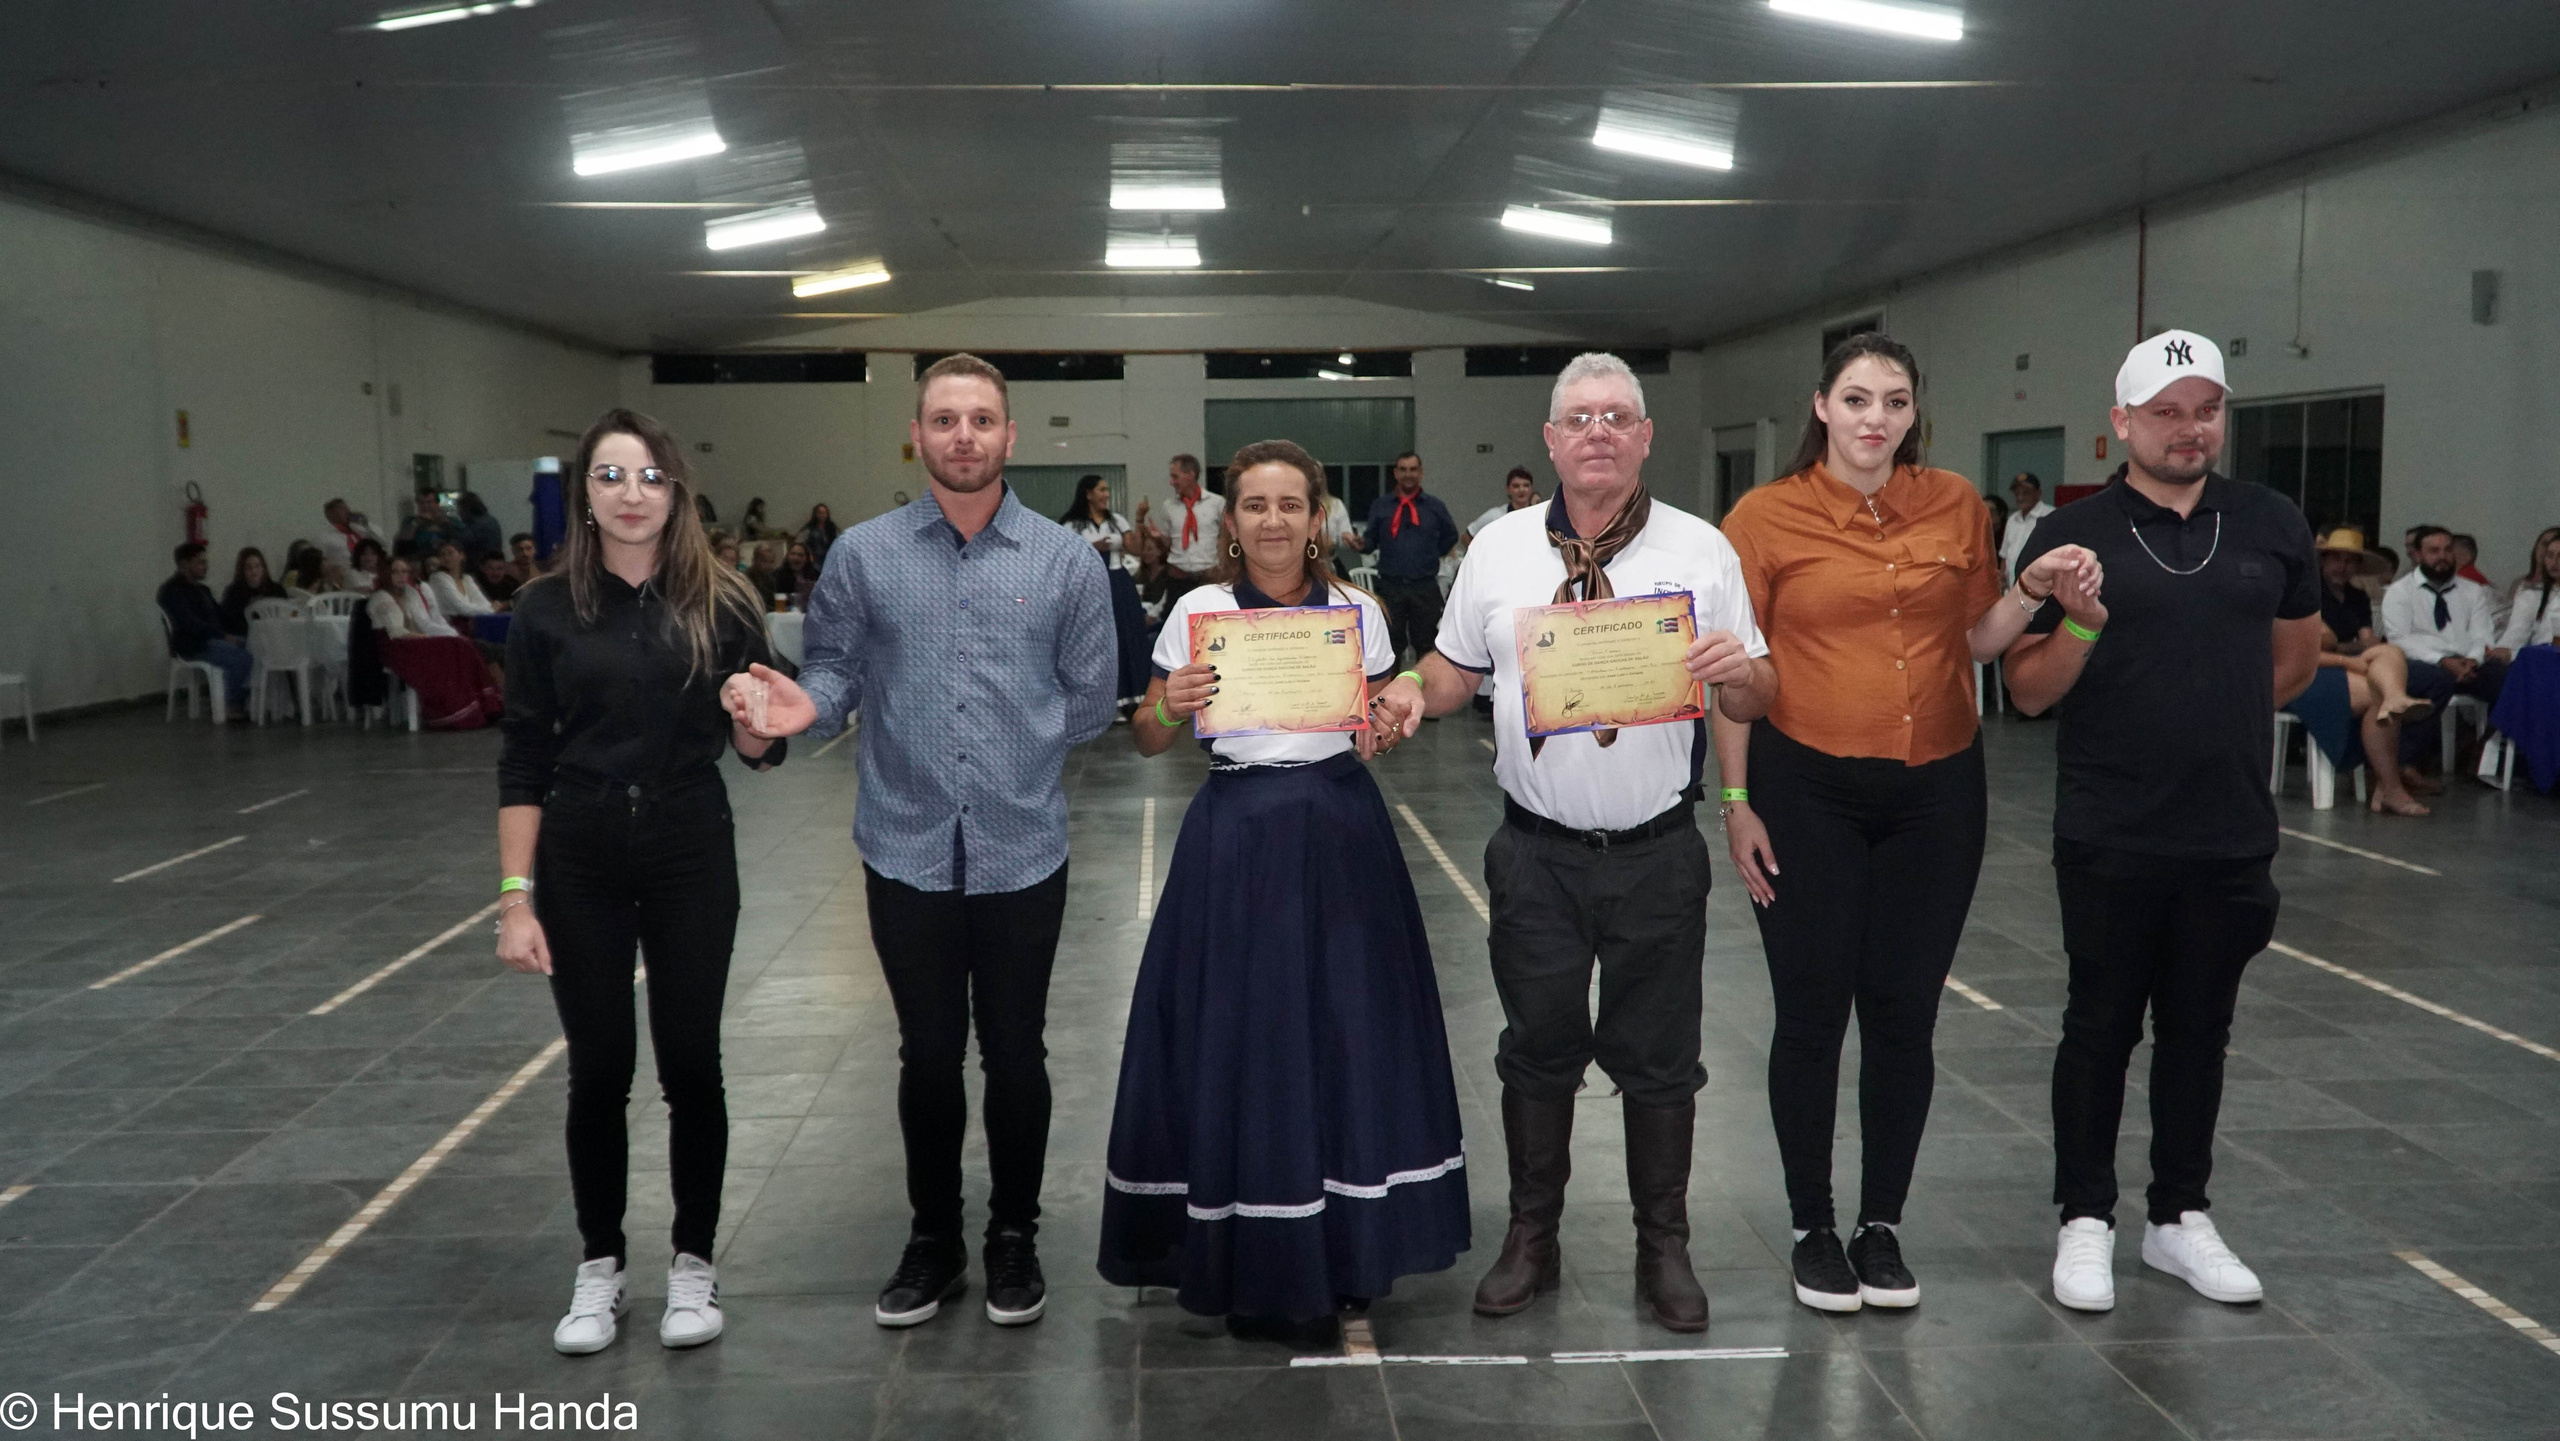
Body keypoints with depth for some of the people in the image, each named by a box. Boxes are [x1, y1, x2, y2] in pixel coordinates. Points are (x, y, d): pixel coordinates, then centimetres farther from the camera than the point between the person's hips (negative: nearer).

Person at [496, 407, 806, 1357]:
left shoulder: (720, 605, -2)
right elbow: (523, 763, -1)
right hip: (580, 861, 0)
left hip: (692, 857, 0)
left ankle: (693, 1261, 23)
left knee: (690, 1063, 6)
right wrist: (516, 898, -6)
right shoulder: (549, 609, -2)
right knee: (599, 1069, 8)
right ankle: (599, 1267, 25)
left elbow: (757, 751, 3)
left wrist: (754, 727, -20)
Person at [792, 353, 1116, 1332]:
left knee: (1014, 1054, 10)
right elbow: (831, 665, 3)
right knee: (928, 1056, 12)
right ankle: (933, 1240, 29)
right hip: (908, 850, 0)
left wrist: (1016, 760, 3)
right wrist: (811, 704, -18)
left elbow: (1091, 699, 4)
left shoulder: (1065, 561, 1)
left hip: (1023, 853, 0)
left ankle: (1014, 1239, 29)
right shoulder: (864, 555, 2)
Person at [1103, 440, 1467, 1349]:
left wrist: (1385, 729, -7)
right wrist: (1169, 706, -18)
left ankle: (1336, 1246, 23)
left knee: (1347, 1035, 5)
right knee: (1239, 1043, 1)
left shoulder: (1357, 611, 5)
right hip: (1238, 838, -1)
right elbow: (1148, 743, 3)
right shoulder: (1199, 612, 0)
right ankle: (1255, 1267, 16)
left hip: (1341, 835, 2)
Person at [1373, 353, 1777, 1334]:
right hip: (1537, 851, 1)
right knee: (1537, 1049, 11)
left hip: (1656, 850, -1)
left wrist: (1736, 671, -20)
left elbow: (1756, 700, 3)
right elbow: (1457, 668, 11)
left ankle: (1663, 1246, 24)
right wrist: (1411, 692, -10)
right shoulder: (1500, 547, 5)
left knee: (1659, 1058, 8)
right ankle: (1531, 1237, 26)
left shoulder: (1700, 549, 0)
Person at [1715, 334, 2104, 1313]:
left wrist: (2034, 589, -5)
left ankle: (1882, 1225, 24)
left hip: (1936, 791, 3)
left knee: (1904, 1015, 8)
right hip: (1809, 791, -2)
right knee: (1812, 1014, 3)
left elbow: (1976, 641, 14)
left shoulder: (1955, 505, 5)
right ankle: (1813, 1230, 20)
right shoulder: (1766, 516, -5)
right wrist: (1737, 803, -5)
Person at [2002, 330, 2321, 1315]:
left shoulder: (2271, 525, 4)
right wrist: (2082, 625, -23)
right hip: (2110, 839, -3)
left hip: (2232, 836, 3)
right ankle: (2086, 1220, 17)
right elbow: (2028, 691, -6)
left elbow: (2296, 658, 18)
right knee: (2101, 1027, 6)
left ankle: (2180, 1217, 26)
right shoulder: (2073, 536, -5)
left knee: (2199, 1029, 13)